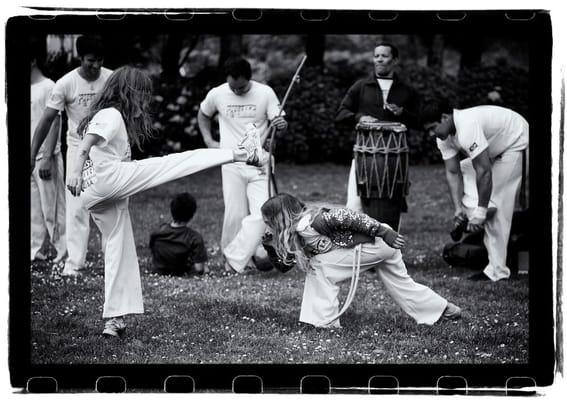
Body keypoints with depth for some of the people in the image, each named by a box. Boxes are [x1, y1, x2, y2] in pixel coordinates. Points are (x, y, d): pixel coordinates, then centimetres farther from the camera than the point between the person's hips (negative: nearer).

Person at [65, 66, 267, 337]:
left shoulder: (101, 114, 28)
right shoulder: (111, 115, -4)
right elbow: (86, 143, -22)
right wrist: (76, 170, -34)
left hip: (95, 199, 10)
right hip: (108, 178, -10)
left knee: (119, 251, 13)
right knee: (180, 161, -13)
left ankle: (114, 319, 12)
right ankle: (240, 154, -18)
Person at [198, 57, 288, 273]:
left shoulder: (265, 93, -7)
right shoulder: (217, 95, -3)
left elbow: (277, 122, -4)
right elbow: (203, 115, 17)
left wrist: (281, 125, -27)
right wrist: (208, 140, 5)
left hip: (259, 164, 0)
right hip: (232, 164, 0)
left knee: (262, 213, -10)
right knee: (235, 214, -1)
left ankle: (235, 257, 1)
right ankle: (232, 253, 16)